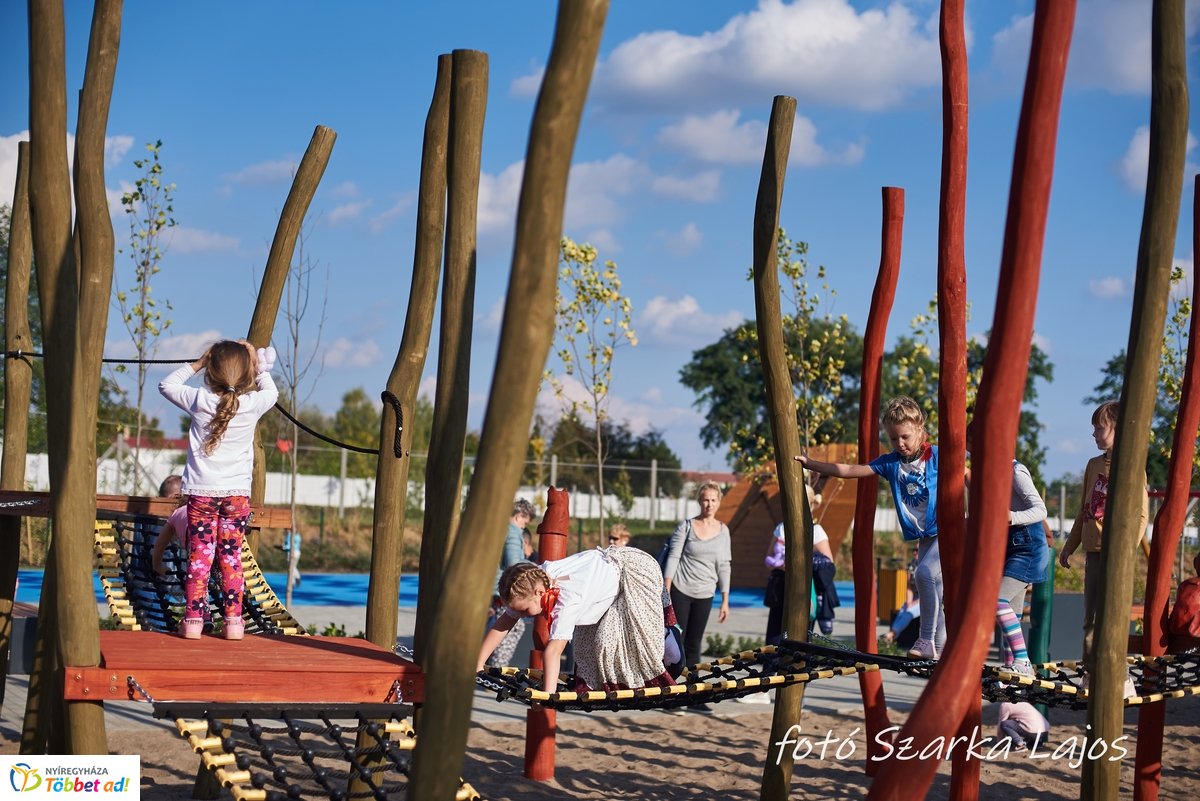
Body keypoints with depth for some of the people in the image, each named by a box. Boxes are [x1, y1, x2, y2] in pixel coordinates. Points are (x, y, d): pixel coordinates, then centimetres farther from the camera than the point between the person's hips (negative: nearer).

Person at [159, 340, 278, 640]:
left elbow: (166, 385, 9)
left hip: (201, 492, -1)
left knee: (199, 556, 3)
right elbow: (271, 392, 18)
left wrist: (197, 364, 12)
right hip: (237, 493, 1)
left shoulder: (200, 401, -8)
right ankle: (233, 620, 5)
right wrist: (259, 367, 23)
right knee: (231, 557, 6)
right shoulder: (253, 404, -7)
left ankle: (193, 619, 1)